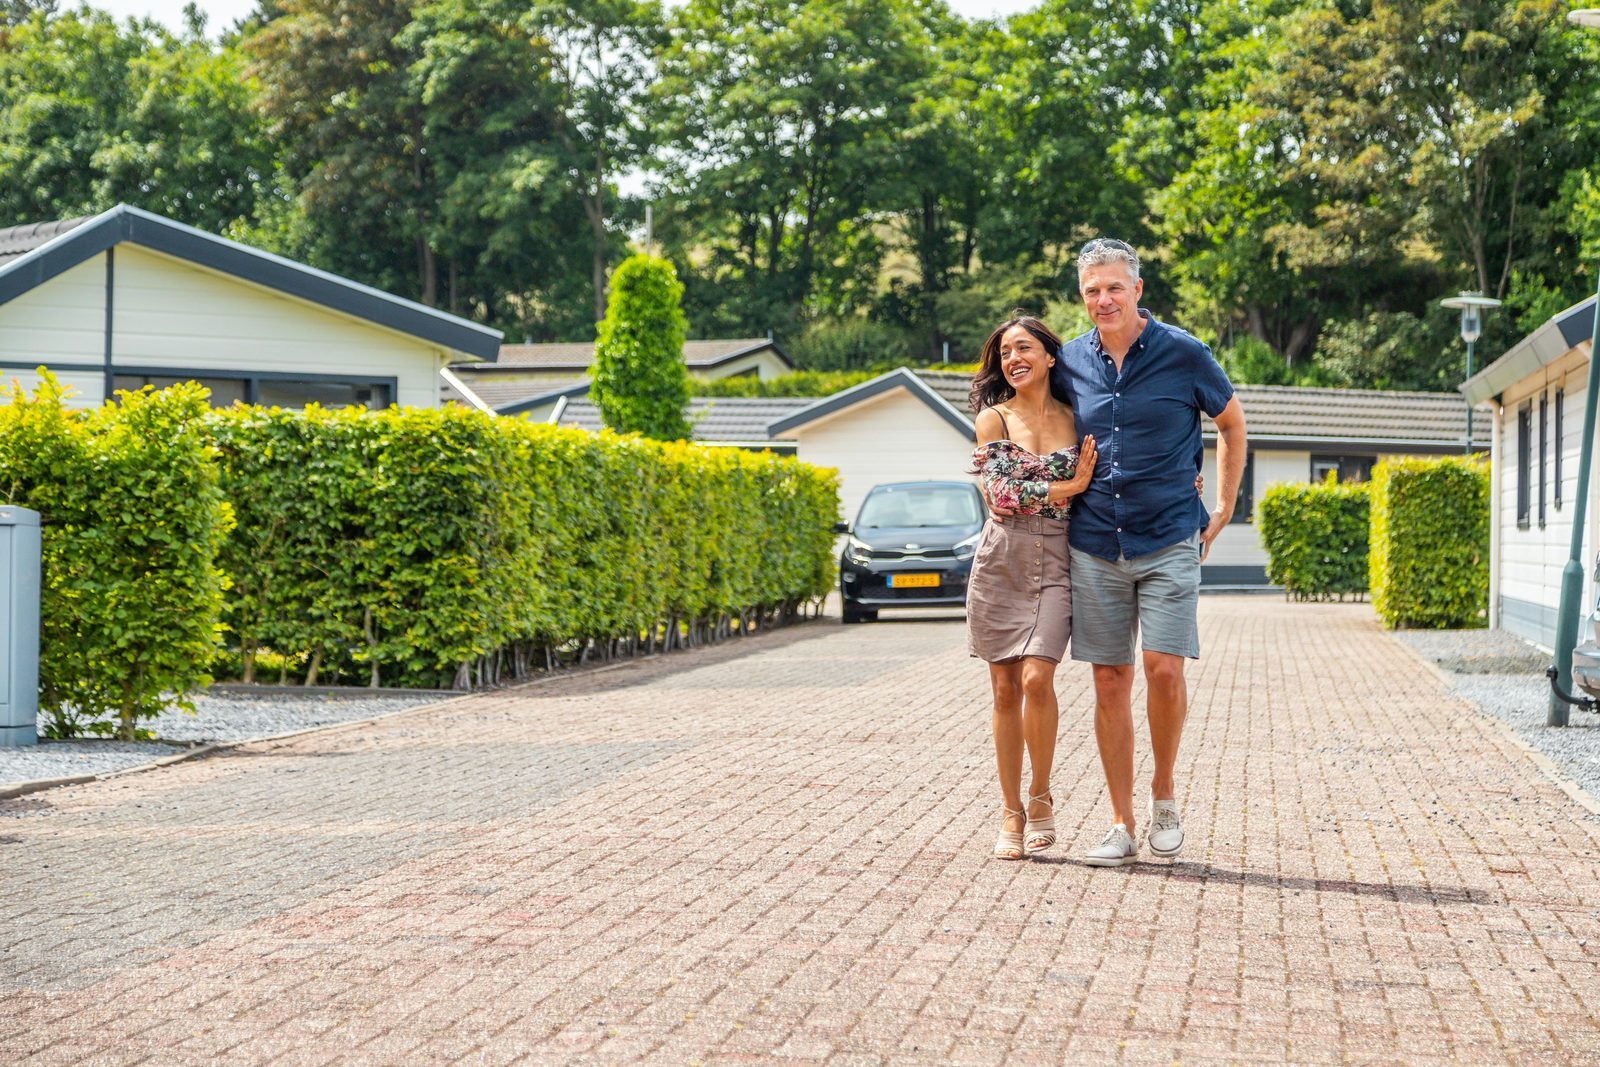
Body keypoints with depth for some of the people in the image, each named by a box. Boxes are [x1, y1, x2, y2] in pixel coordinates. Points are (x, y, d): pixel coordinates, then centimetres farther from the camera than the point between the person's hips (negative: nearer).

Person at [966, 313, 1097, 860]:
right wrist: (1070, 486, -10)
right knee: (1006, 688, 0)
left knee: (1036, 678, -16)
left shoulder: (1076, 419, 9)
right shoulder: (993, 419, 3)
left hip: (1057, 563, 0)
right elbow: (1002, 492, -8)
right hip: (1002, 561, 0)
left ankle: (1041, 797, 2)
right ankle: (1012, 814, 9)